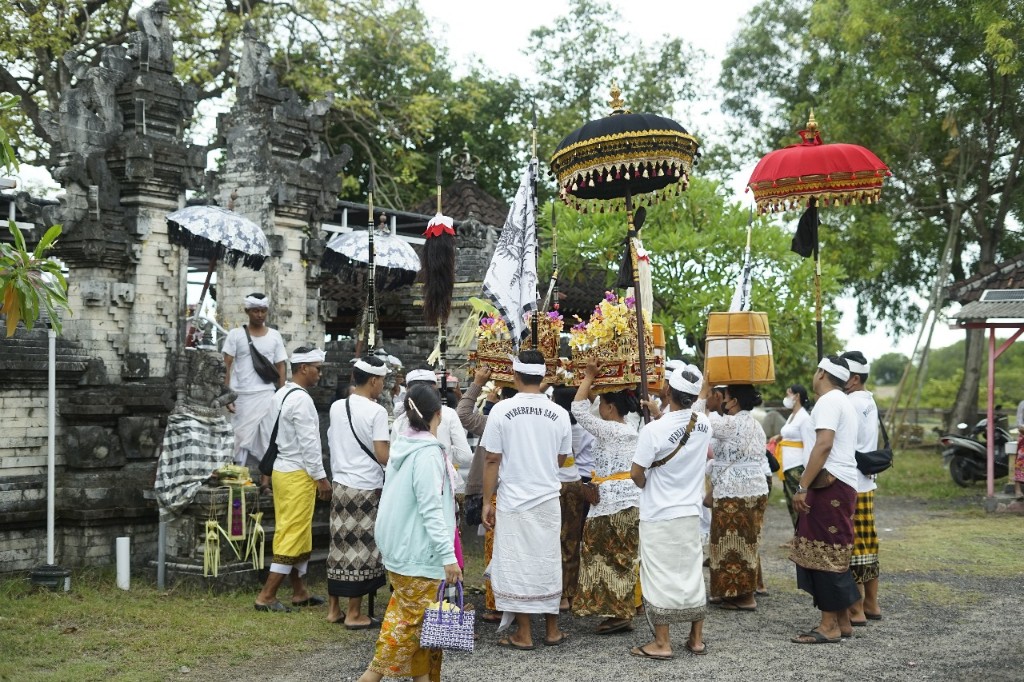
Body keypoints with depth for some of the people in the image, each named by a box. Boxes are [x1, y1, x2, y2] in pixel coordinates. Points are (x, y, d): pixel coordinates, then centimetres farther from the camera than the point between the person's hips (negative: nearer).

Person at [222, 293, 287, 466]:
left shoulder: (275, 336, 7)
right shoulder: (235, 334, 1)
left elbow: (280, 367, 10)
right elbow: (227, 366, -1)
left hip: (267, 396, 2)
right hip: (242, 396, -2)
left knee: (268, 441, 2)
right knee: (240, 440, 2)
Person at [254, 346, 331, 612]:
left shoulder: (281, 395, 11)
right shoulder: (301, 400, -18)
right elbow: (309, 443, -20)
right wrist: (321, 477, -14)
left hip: (282, 469, 10)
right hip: (298, 474, -10)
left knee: (297, 534, 15)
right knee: (293, 535, -4)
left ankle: (299, 592, 23)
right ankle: (267, 596, -3)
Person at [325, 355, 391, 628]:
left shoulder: (336, 407, 5)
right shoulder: (376, 411, -14)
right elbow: (383, 456, -17)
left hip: (340, 484, 6)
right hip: (366, 488, -6)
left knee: (340, 545, 13)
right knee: (362, 549, 2)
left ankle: (334, 608, 20)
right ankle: (353, 614, 7)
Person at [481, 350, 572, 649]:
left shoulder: (502, 410, -10)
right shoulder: (559, 414, -2)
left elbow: (492, 460, -8)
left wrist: (487, 502, 0)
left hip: (513, 500, -3)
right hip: (548, 500, 3)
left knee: (516, 567, 5)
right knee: (548, 564, 13)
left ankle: (524, 634, 10)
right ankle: (552, 630, 22)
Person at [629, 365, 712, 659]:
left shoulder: (654, 430, -21)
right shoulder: (703, 424, -4)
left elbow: (636, 473, -16)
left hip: (658, 516, -5)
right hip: (689, 513, 5)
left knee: (660, 577, 2)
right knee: (692, 574, 13)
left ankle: (662, 643, 7)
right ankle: (697, 639, 21)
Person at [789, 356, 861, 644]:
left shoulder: (828, 401, -10)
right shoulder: (844, 402, 22)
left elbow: (824, 444, -21)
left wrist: (803, 486, -22)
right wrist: (807, 478, 20)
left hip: (830, 483, -10)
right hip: (842, 483, 10)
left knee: (824, 554, -7)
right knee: (833, 553, 13)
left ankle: (830, 626, -5)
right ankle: (842, 622, 17)